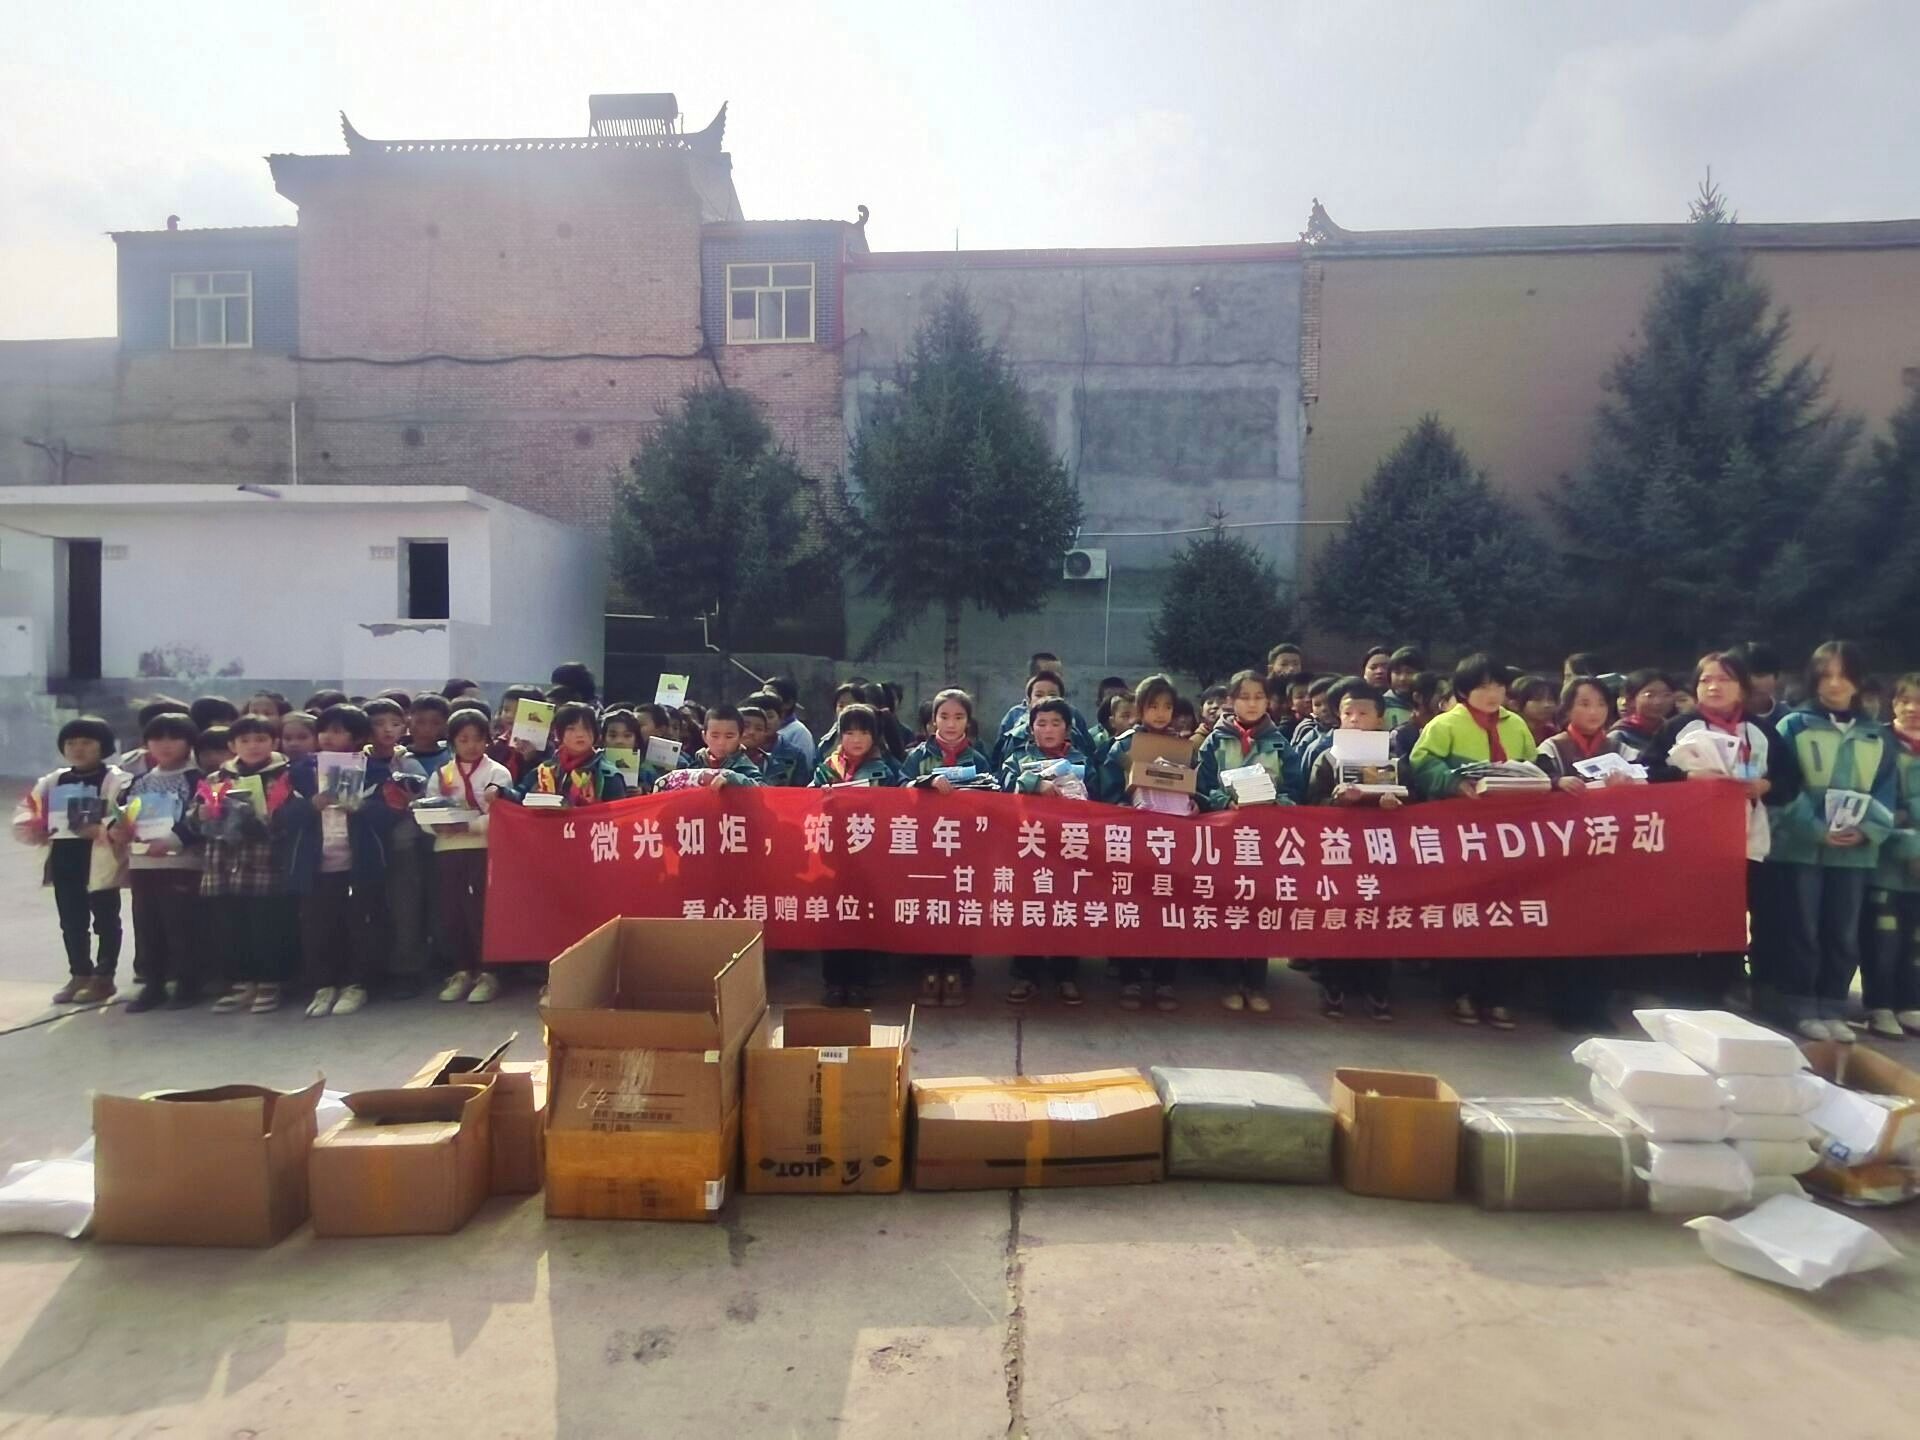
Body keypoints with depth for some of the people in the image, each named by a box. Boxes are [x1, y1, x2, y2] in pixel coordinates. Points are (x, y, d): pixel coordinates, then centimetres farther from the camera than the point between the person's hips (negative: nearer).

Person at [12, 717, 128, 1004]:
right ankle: (80, 974, 24)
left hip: (100, 861, -6)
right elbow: (26, 810, 16)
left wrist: (101, 830, -32)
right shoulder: (52, 781, 15)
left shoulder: (118, 780, -6)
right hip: (64, 860, 6)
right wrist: (32, 829, -5)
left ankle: (104, 977, 11)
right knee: (71, 922, 13)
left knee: (105, 921, 3)